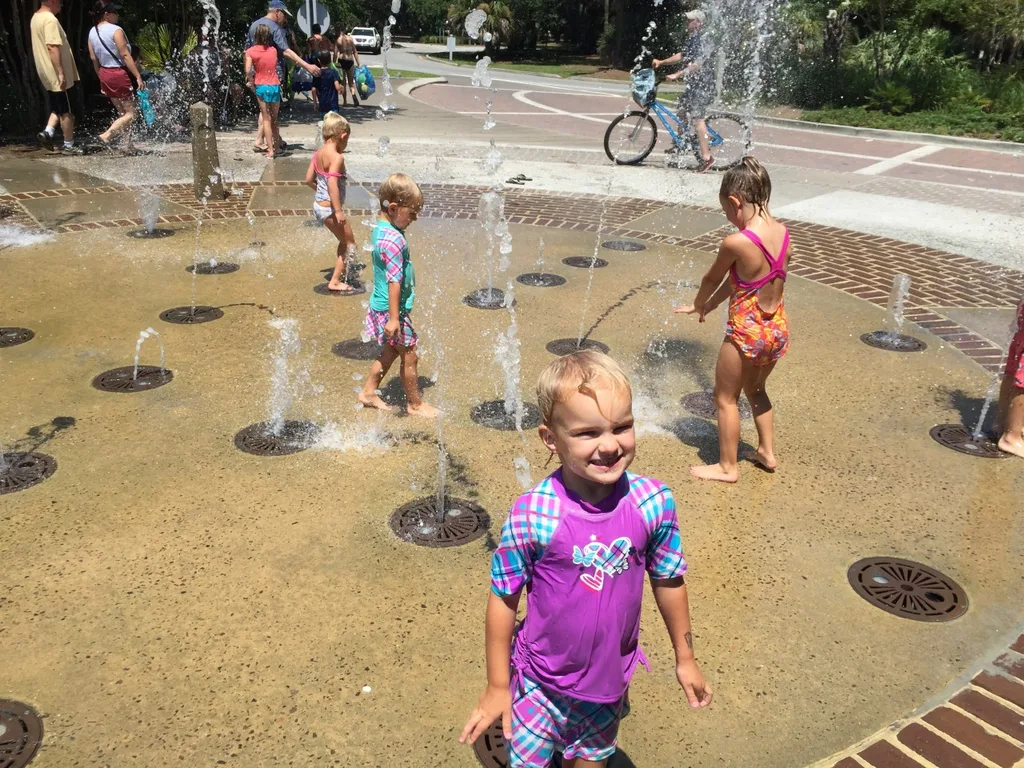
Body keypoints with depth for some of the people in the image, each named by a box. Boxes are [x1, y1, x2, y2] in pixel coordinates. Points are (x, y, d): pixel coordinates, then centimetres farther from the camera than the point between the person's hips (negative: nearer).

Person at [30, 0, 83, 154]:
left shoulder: (36, 18, 14)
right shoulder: (50, 19, -18)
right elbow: (52, 47, -26)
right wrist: (61, 73, -27)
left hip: (48, 75, 9)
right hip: (57, 75, -9)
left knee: (58, 108, 19)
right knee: (67, 111, 0)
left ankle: (48, 132, 2)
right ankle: (69, 146, 7)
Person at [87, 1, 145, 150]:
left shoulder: (92, 32, 9)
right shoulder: (115, 30, -14)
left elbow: (93, 58, 11)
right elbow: (125, 55, -18)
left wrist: (102, 79, 19)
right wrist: (138, 77, -17)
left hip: (105, 74, 8)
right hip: (119, 74, -8)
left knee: (122, 112, 17)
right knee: (130, 113, -1)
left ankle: (129, 144, 19)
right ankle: (107, 135, -16)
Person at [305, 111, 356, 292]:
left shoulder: (318, 153, 5)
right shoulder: (337, 157, -19)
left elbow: (309, 179, 10)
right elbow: (333, 184, -28)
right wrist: (338, 211, -28)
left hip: (319, 204, 9)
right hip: (330, 208, -9)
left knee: (345, 240, 23)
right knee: (350, 243, 6)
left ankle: (344, 269, 35)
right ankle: (335, 281, 7)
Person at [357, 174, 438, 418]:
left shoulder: (380, 228, 5)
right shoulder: (394, 240, -25)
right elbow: (394, 281, -26)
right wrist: (394, 318, -24)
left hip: (380, 305, 10)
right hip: (392, 309, -10)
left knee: (390, 351, 23)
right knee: (409, 356, 5)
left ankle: (368, 392, 34)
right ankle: (415, 403, 20)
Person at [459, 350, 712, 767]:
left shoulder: (654, 503, -18)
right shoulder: (531, 515, -26)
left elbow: (668, 581, -2)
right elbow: (504, 600, -13)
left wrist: (685, 658, 10)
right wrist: (497, 687, -4)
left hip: (610, 679, 3)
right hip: (541, 683, -3)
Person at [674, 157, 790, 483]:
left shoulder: (736, 242, -24)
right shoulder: (782, 233, -3)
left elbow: (712, 279, -4)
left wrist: (697, 305, 17)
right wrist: (709, 305, 17)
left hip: (746, 333, -7)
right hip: (778, 329, 7)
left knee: (726, 398, 14)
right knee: (755, 389, 29)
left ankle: (727, 467, 26)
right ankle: (767, 452, 41)